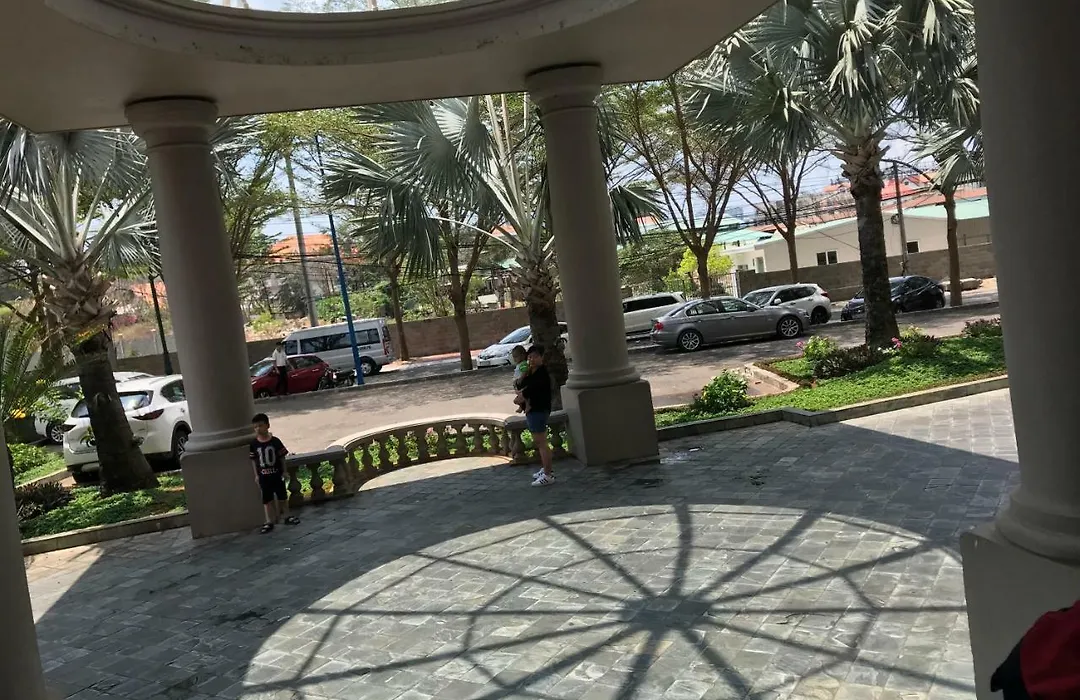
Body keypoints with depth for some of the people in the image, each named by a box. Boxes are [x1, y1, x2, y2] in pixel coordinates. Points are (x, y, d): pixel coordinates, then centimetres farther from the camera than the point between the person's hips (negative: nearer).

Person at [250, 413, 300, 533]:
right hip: (263, 476, 1)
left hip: (277, 473, -1)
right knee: (267, 499, 7)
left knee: (282, 495, 11)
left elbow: (282, 457, -3)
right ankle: (269, 522, 15)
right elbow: (253, 460, 1)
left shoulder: (275, 441, -9)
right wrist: (256, 475, 1)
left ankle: (286, 516, 25)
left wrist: (284, 471, -4)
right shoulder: (254, 444, -6)